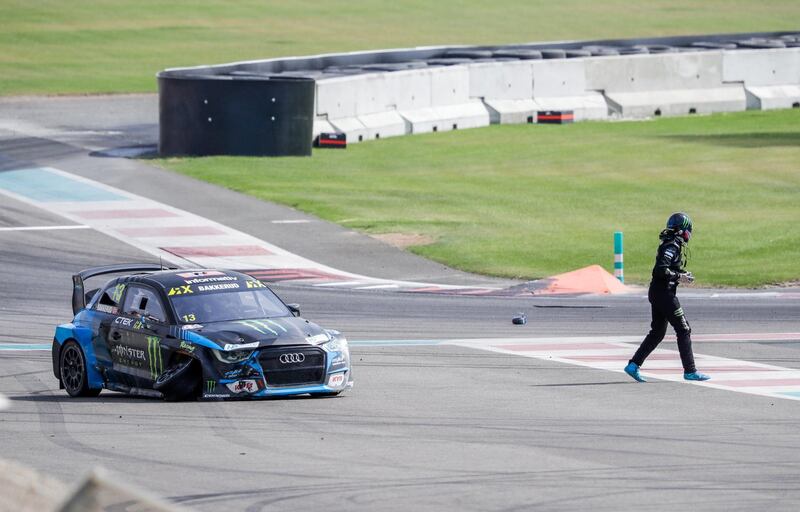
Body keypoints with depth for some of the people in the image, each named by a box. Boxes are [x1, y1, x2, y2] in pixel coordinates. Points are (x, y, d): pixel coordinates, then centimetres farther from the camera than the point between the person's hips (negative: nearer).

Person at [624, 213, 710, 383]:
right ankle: (690, 371, 0)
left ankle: (634, 365, 12)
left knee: (657, 332, 14)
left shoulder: (672, 244, 14)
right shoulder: (672, 246, -16)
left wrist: (682, 274, 11)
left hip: (657, 292, 10)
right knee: (684, 330, -3)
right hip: (664, 293, -10)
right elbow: (661, 269, -26)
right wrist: (679, 276, -18)